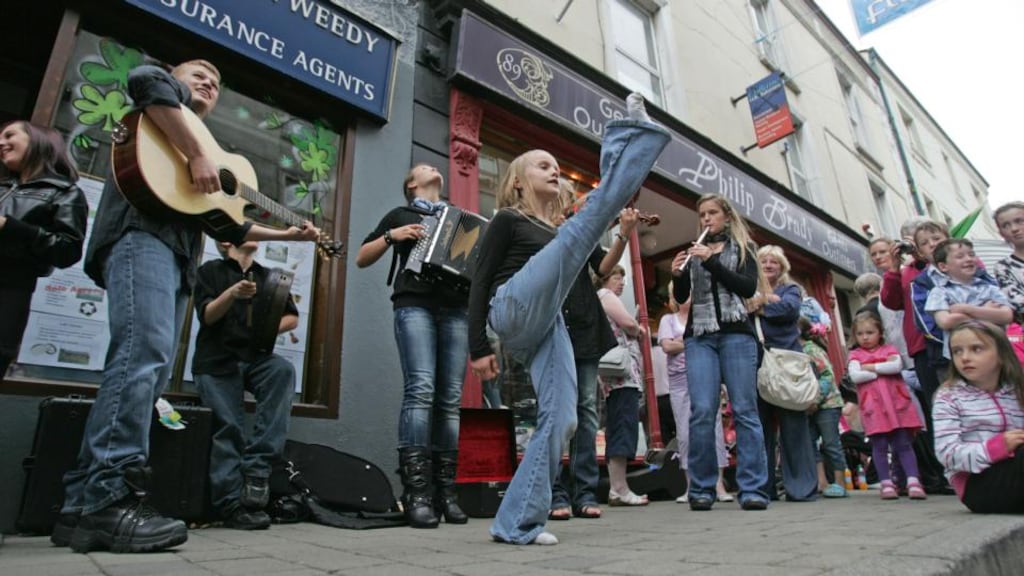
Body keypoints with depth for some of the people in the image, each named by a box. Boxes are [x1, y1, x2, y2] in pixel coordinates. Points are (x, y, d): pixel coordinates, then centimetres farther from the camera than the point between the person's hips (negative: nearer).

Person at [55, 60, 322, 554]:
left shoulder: (205, 140, 36)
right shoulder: (169, 90, 18)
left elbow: (227, 225, 32)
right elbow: (146, 80, -10)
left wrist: (288, 235, 29)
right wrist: (197, 155, -12)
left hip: (178, 253, 8)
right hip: (142, 235, -8)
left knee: (149, 368, -1)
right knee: (145, 353, -24)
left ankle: (83, 505, 1)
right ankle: (108, 500, -26)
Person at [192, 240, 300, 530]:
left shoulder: (269, 277, 19)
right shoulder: (211, 270, 11)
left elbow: (293, 317, 16)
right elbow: (206, 316, -3)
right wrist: (232, 294, -23)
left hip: (255, 358, 2)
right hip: (217, 361, -2)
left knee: (283, 369, -30)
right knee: (229, 427, -18)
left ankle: (256, 468, -29)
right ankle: (232, 504, -13)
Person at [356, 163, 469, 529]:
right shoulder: (399, 215, 22)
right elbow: (361, 259, 18)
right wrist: (392, 236, 3)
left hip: (456, 309, 3)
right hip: (415, 304, -3)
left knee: (451, 399, -6)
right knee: (420, 390, -20)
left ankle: (445, 491, -4)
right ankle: (416, 493, -20)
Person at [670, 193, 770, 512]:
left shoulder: (743, 249, 13)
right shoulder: (694, 251, 19)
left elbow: (748, 288, -4)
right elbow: (681, 297, 13)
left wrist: (711, 261, -12)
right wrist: (677, 275, -8)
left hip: (736, 334, -1)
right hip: (700, 337, 2)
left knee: (745, 411, -4)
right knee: (702, 411, -8)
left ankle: (753, 489, 0)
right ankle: (701, 490, -3)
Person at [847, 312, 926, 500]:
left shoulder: (889, 349, 11)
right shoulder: (855, 355, 9)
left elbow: (896, 366, -10)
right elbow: (855, 376, -8)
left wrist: (870, 367, -6)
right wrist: (883, 371, -5)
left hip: (896, 402, 1)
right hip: (873, 405, 0)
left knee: (903, 443, 0)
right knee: (879, 446, 2)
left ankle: (913, 481, 1)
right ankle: (886, 484, 8)